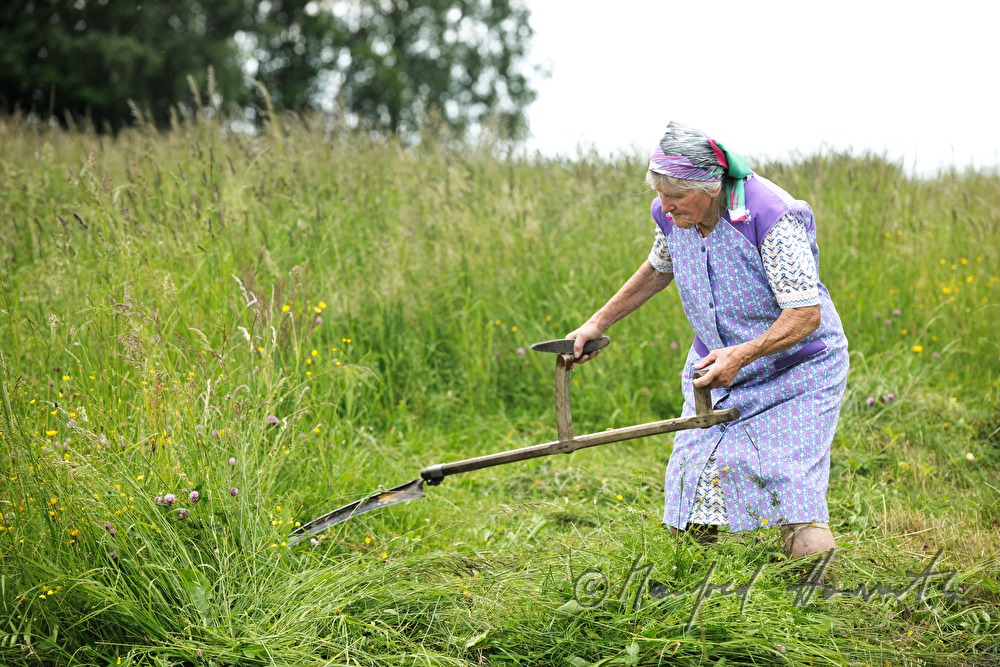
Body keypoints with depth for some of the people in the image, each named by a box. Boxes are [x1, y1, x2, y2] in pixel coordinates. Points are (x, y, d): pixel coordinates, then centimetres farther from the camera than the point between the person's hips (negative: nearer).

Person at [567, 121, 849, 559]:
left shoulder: (770, 217, -26)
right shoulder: (671, 215, -7)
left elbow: (806, 314, -26)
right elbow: (659, 268, 17)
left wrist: (741, 355, -38)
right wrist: (598, 323, 16)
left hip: (796, 369, -5)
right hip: (717, 365, 5)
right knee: (693, 530, -1)